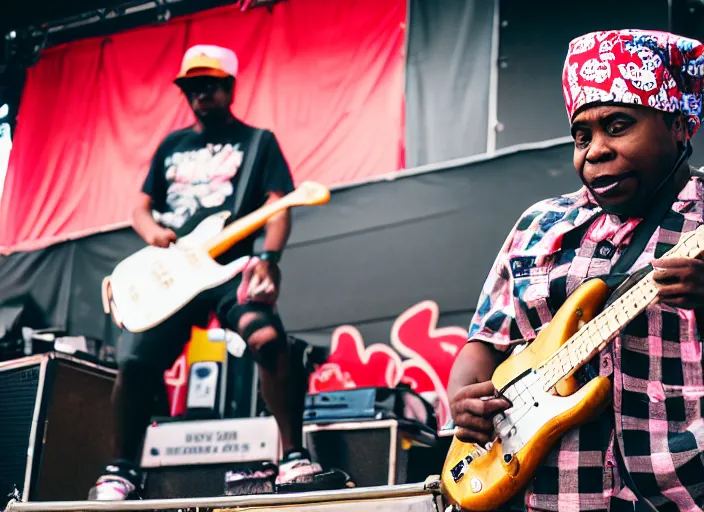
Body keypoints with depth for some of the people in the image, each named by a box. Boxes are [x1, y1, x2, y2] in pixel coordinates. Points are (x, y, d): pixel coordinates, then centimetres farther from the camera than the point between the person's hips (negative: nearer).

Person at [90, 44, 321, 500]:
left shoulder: (258, 142, 9)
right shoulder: (171, 146, 21)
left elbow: (279, 207, -2)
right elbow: (142, 207, 23)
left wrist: (268, 259, -21)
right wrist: (152, 231, -2)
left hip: (232, 268, -4)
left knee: (268, 338, -32)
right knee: (135, 362, -11)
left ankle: (294, 456, -25)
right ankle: (123, 469, 8)